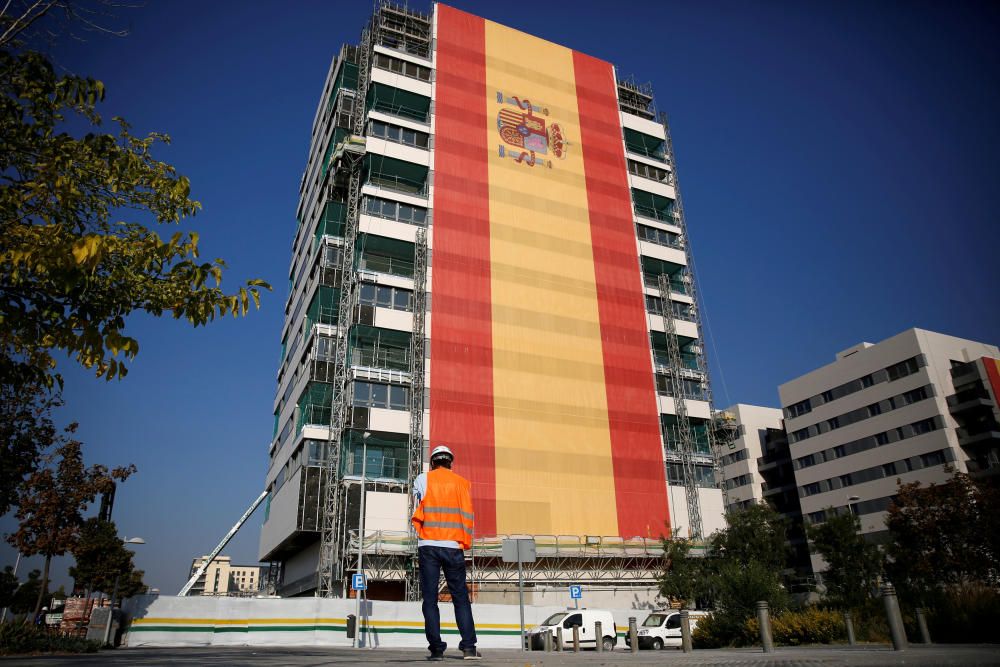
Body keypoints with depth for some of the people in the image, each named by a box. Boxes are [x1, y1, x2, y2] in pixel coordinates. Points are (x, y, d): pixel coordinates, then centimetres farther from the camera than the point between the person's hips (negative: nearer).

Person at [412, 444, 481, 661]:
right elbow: (467, 515, 4)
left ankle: (436, 648, 2)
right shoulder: (462, 482, 7)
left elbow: (417, 512, 1)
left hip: (428, 545, -1)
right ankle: (469, 646, 0)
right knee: (461, 598, 7)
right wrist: (465, 543, 11)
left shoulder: (423, 479, 4)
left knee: (430, 599, 5)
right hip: (453, 546, 1)